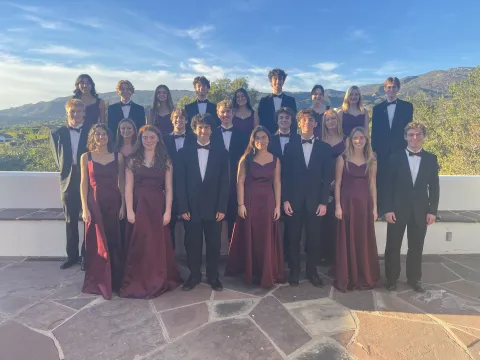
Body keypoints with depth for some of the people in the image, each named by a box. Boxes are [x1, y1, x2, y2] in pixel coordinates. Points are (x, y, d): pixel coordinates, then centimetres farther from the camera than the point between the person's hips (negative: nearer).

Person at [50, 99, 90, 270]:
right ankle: (72, 255, 22)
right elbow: (58, 158, 10)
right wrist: (65, 169, 0)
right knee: (70, 221, 11)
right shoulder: (57, 133, 6)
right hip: (69, 182, 2)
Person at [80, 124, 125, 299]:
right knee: (96, 243, 5)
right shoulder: (86, 157, 2)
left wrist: (123, 205, -1)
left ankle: (115, 280, 21)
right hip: (95, 203, -1)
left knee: (114, 241, 7)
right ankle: (96, 281, 18)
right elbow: (84, 183, 1)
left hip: (114, 202, 1)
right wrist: (85, 208, -6)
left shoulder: (118, 157, 3)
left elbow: (122, 183, 4)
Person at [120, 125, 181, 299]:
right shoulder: (133, 160, 4)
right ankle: (137, 282, 17)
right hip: (139, 206, 0)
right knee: (138, 245, 4)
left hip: (158, 206, 1)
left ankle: (158, 281, 21)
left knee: (158, 244, 6)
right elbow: (128, 187, -1)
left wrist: (168, 211, -6)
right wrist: (129, 210, -9)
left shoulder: (165, 161, 5)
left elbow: (168, 188, 2)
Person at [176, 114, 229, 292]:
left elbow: (224, 182, 0)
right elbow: (180, 182, 0)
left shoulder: (221, 153, 3)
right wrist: (183, 208, -6)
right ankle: (194, 275, 26)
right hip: (191, 208, 0)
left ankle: (213, 276, 26)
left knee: (213, 244, 9)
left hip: (213, 208, 0)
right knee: (192, 244, 9)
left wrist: (222, 208, -6)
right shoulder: (184, 152, 4)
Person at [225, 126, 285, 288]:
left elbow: (277, 183, 4)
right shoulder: (246, 159, 0)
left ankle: (266, 274, 23)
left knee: (267, 239, 7)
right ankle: (250, 273, 22)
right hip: (250, 201, -1)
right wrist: (241, 204, -11)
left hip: (268, 202, 2)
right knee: (249, 238, 6)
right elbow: (240, 182, -4)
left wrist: (277, 205, -2)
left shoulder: (275, 159, 5)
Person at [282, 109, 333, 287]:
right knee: (294, 239, 7)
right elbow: (285, 175, 1)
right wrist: (285, 199, -5)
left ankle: (312, 271, 24)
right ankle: (294, 272, 22)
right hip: (294, 200, 0)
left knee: (314, 239, 7)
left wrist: (323, 202, -4)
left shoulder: (325, 148, 5)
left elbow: (327, 177, 2)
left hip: (315, 201, 0)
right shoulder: (290, 146, 5)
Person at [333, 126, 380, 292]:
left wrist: (374, 208, 3)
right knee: (347, 241, 4)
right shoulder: (342, 158, -1)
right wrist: (337, 206, -9)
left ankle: (365, 278, 23)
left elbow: (372, 185, 7)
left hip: (364, 203, 2)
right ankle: (346, 279, 16)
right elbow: (337, 183, -2)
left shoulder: (371, 161, 6)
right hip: (347, 202, -2)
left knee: (365, 241, 8)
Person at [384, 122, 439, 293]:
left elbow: (434, 187, 4)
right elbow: (388, 185, -4)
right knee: (393, 246, 7)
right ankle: (392, 278, 22)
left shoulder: (431, 159, 4)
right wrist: (388, 209, -10)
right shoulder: (395, 157, -2)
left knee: (416, 247, 11)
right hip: (398, 209, -1)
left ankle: (414, 278, 27)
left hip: (420, 210, 2)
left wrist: (433, 210, -2)